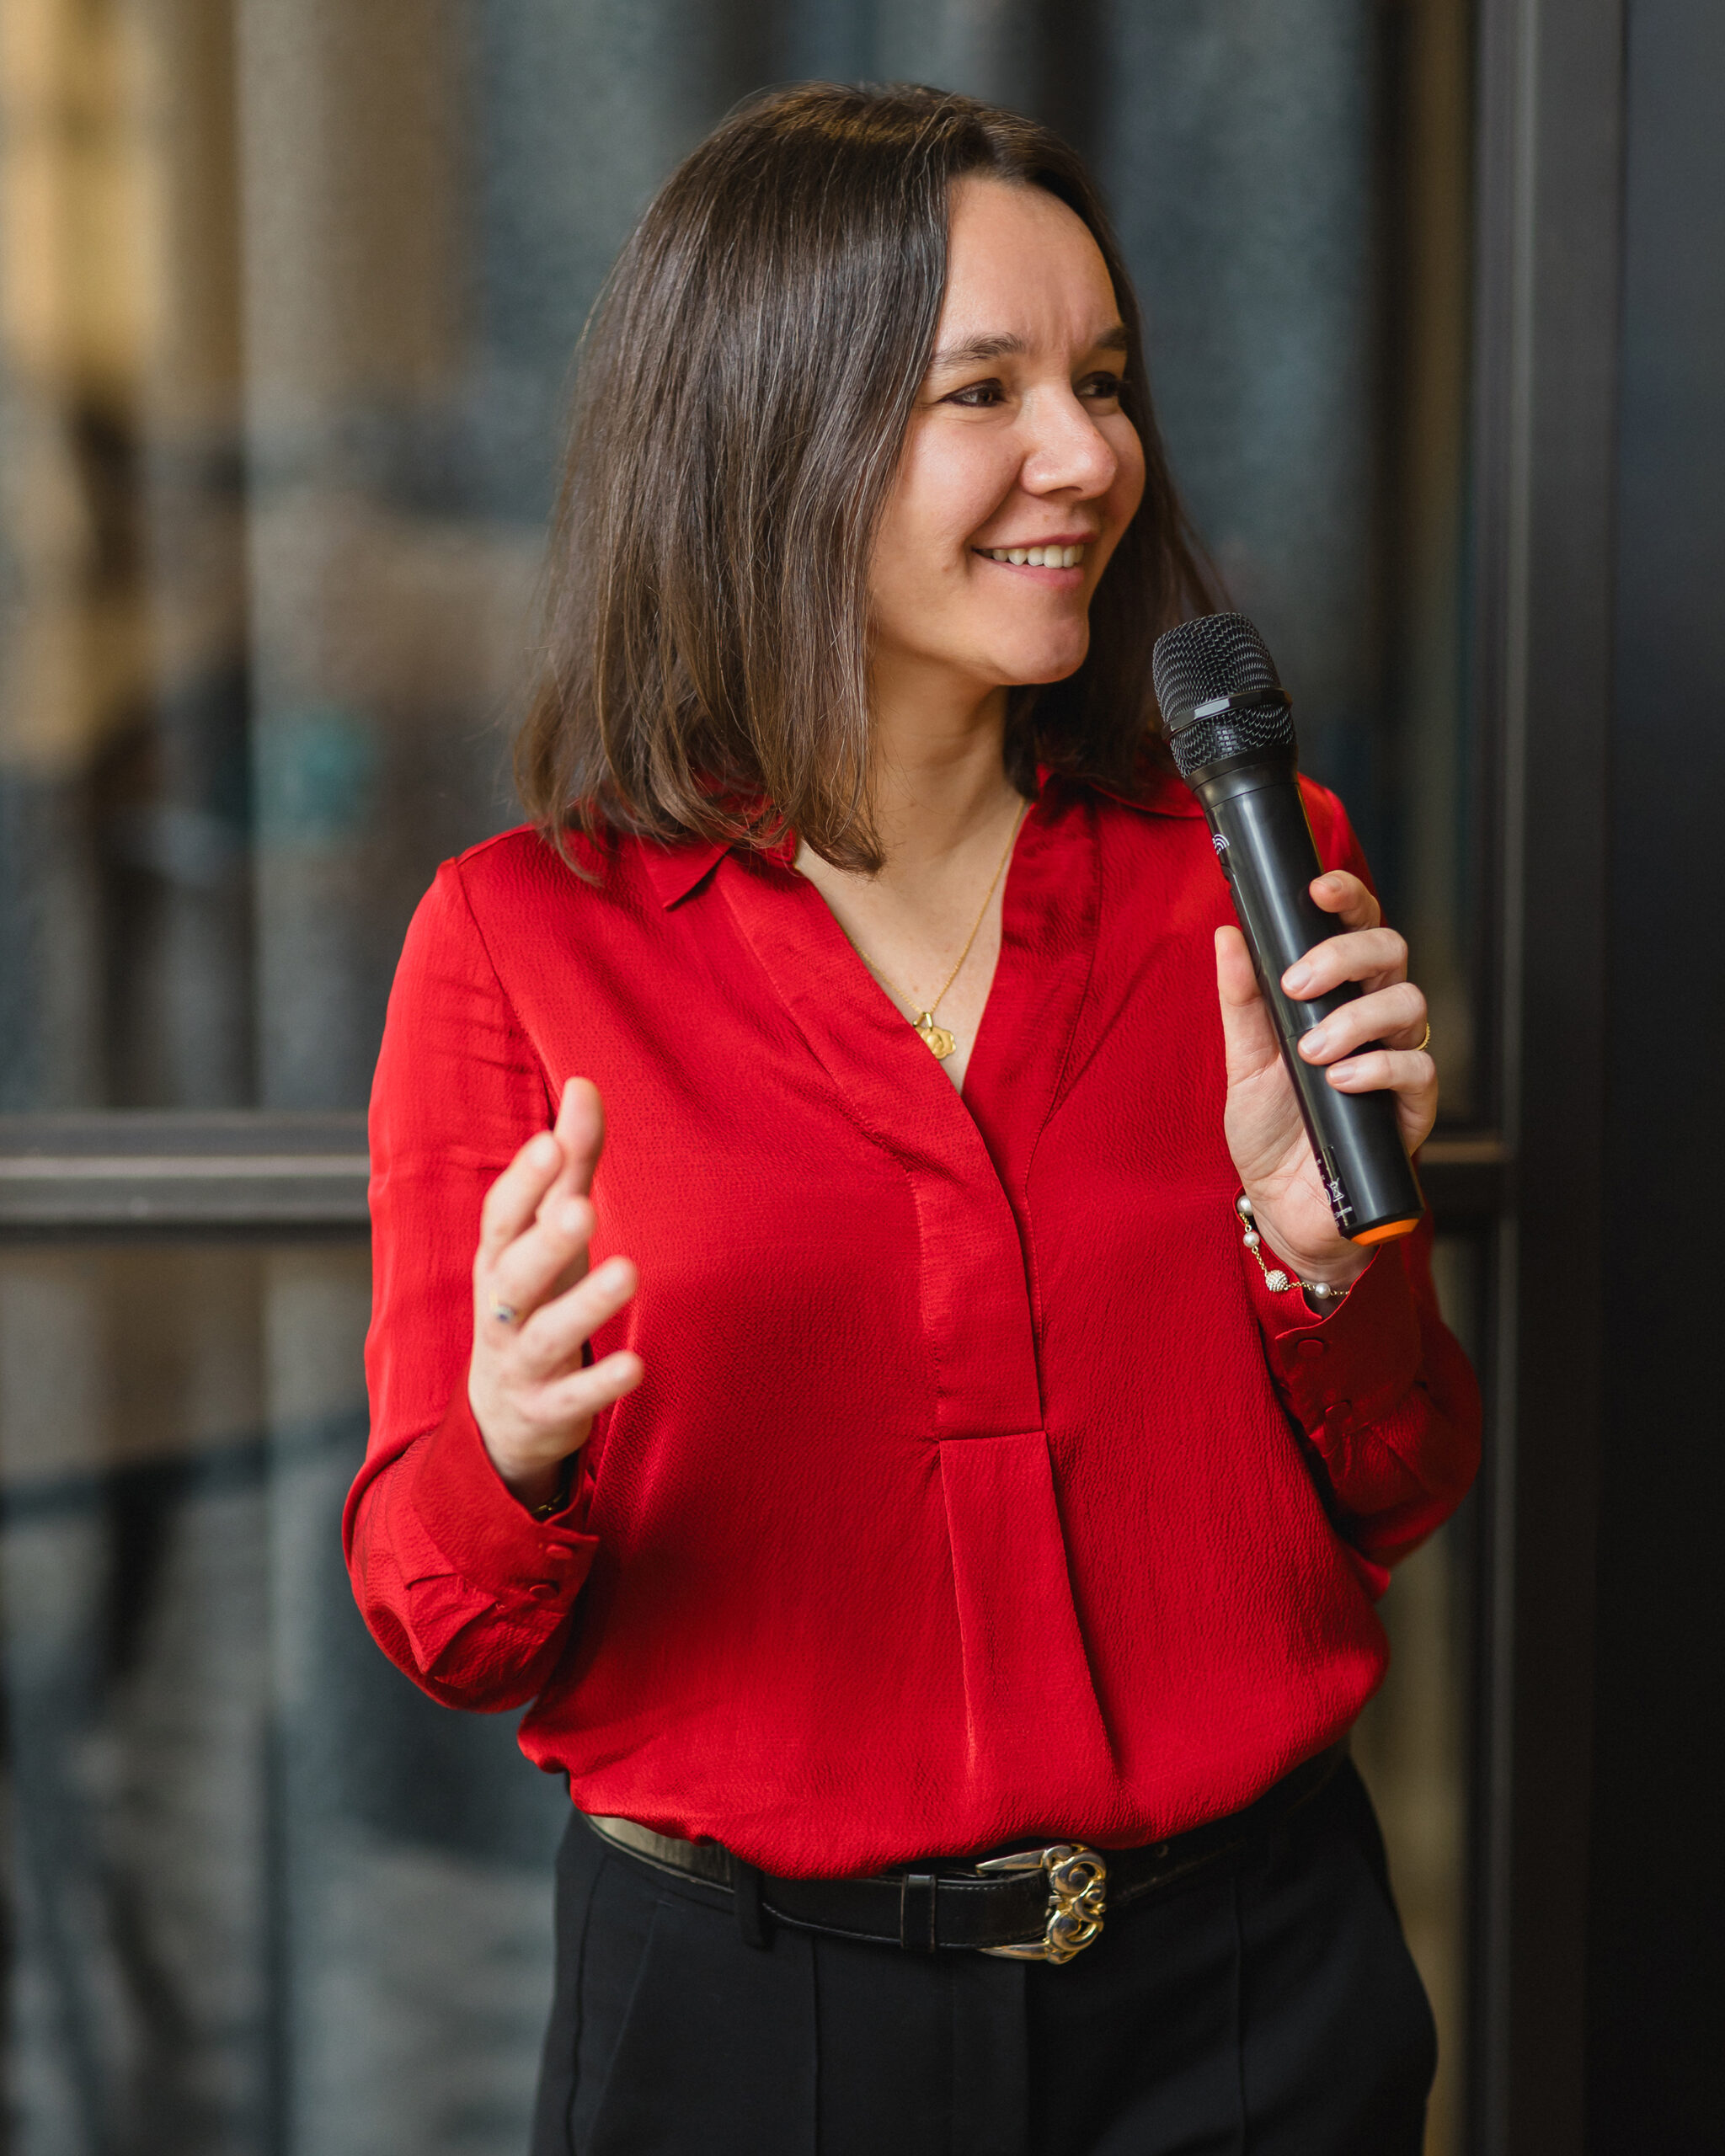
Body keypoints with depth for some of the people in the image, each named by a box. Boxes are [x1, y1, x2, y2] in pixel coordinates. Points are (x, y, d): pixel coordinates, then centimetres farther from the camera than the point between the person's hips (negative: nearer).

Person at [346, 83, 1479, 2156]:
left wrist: (1325, 1243, -16)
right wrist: (516, 1458, -27)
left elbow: (1388, 1511, 3)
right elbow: (451, 1628, -6)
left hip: (1240, 1981, 2)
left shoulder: (1249, 875, -1)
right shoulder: (520, 938, -9)